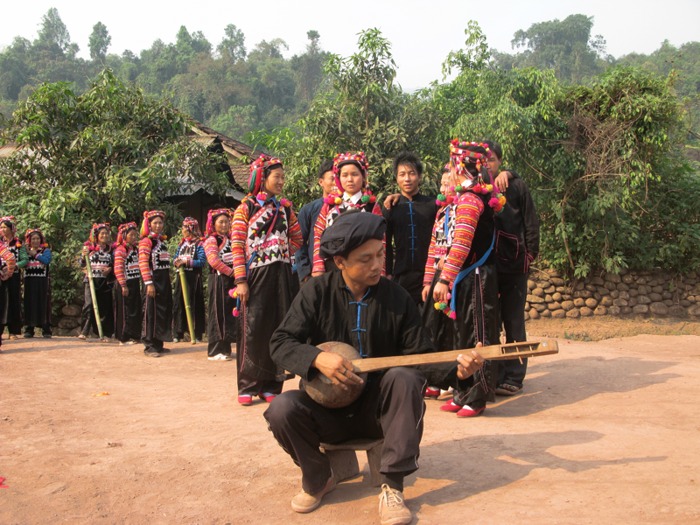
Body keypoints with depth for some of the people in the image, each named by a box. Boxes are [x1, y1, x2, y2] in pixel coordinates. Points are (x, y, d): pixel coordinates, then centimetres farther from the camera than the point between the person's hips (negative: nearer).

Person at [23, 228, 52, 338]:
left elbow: (47, 260, -13)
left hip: (43, 281, -2)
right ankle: (29, 330, 6)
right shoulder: (26, 250, 15)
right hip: (29, 280, 2)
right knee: (29, 304, 1)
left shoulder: (45, 250, 8)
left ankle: (46, 330, -1)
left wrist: (35, 254, -10)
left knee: (44, 304, -3)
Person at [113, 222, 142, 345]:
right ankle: (124, 338, 6)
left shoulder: (136, 249, 13)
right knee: (125, 312, -1)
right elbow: (118, 270, -17)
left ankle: (134, 335, 21)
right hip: (125, 285, -8)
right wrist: (123, 285, -19)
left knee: (137, 311, 10)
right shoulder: (120, 250, -12)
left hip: (135, 284, 8)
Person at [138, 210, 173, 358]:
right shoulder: (146, 241, -7)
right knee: (152, 312, -5)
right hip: (154, 280, -8)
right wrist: (149, 283, -22)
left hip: (164, 281, 8)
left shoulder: (162, 240, 17)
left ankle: (158, 344, 19)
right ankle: (149, 346, 0)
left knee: (164, 311, 10)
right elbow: (143, 263, -16)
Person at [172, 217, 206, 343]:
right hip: (181, 276, 6)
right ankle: (179, 333, 12)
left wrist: (187, 262, -18)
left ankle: (197, 334, 2)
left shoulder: (199, 244, -5)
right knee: (179, 304, 5)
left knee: (194, 305, -4)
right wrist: (176, 262, -6)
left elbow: (202, 261, -14)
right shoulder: (182, 244, 15)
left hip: (194, 277, -6)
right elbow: (175, 259, 16)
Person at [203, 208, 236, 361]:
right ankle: (214, 351, -2)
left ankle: (225, 348, 16)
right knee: (218, 313, -6)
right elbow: (213, 260, -17)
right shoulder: (211, 240, -5)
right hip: (219, 279, -7)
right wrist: (230, 272, -15)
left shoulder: (230, 239, 18)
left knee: (229, 313, 9)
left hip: (231, 279, 8)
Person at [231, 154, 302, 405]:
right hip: (256, 275, -4)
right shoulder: (246, 207, 0)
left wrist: (285, 254, 5)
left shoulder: (285, 208, 11)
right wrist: (241, 280, -12)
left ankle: (271, 385, 14)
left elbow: (297, 238, 21)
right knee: (253, 330, -5)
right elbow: (237, 246, -6)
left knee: (278, 329, 4)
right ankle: (248, 386, 6)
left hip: (281, 276, 4)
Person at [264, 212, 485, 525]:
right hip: (327, 406, 0)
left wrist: (455, 369, -24)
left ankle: (392, 487, -22)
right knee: (282, 409, -29)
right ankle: (318, 479, 3)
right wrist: (318, 358, -29)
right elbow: (280, 343, -10)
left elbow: (419, 354, -5)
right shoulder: (318, 292, -7)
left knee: (405, 377, -31)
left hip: (378, 407, 0)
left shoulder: (396, 297, -4)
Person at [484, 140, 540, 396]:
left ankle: (513, 377, 10)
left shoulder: (516, 185, 2)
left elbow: (531, 222, 2)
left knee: (513, 322, 4)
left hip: (513, 264, -2)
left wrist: (530, 253, -2)